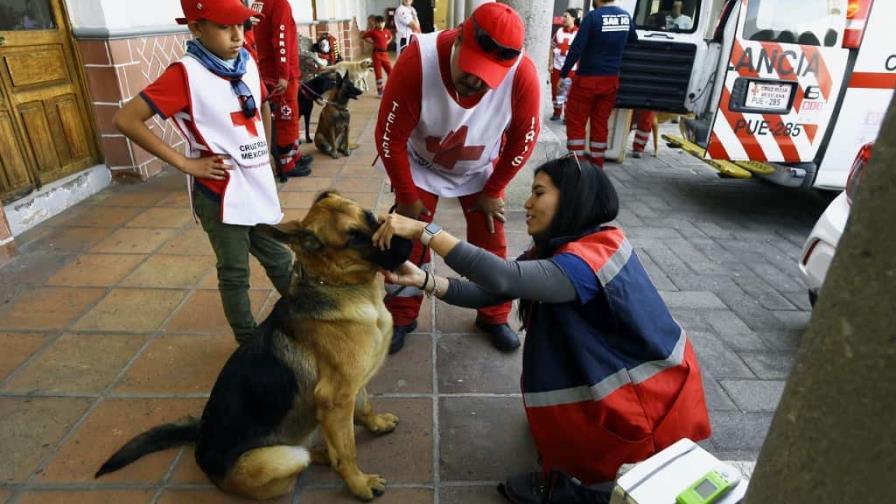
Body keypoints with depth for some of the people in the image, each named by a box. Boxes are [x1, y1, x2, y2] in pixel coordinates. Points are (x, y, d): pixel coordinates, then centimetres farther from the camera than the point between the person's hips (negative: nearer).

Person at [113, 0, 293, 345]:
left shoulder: (247, 62, 4)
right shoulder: (187, 73, -15)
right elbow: (126, 119, -16)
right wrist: (185, 163, -15)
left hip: (260, 186, 6)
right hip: (221, 194, -5)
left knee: (280, 260, 18)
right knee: (235, 274, 9)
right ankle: (249, 345, 27)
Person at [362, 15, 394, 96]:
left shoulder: (387, 32, 6)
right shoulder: (373, 32, -6)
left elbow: (390, 37, 28)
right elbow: (363, 36, 0)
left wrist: (387, 42, 10)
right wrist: (372, 42, -4)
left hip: (385, 54, 4)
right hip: (377, 54, -4)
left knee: (390, 72, 5)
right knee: (378, 73, 0)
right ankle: (380, 92, 7)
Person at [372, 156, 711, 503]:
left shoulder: (592, 258, -31)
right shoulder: (554, 251, -1)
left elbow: (503, 278, -46)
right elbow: (487, 294, -9)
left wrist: (423, 231, -43)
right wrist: (423, 279, -22)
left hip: (649, 396, -8)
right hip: (616, 378, 9)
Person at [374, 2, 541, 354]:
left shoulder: (522, 74, -31)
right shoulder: (417, 61, -35)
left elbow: (524, 138, -14)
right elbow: (390, 137, -23)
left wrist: (493, 191, -7)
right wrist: (407, 196, -14)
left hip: (480, 171, 1)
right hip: (421, 167, -1)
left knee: (491, 243, 4)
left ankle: (494, 317, 26)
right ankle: (400, 318, 23)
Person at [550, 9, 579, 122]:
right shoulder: (559, 31, 7)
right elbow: (552, 48, 12)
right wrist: (551, 63, 6)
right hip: (557, 66, 5)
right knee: (555, 90, 10)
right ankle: (557, 113, 25)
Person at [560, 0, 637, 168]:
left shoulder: (593, 16, -14)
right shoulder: (626, 16, 5)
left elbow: (576, 49, -17)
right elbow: (634, 41, 21)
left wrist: (563, 74, -12)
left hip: (587, 79, -6)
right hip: (611, 79, 6)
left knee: (575, 122, 3)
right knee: (600, 123, 12)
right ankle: (597, 165, 18)